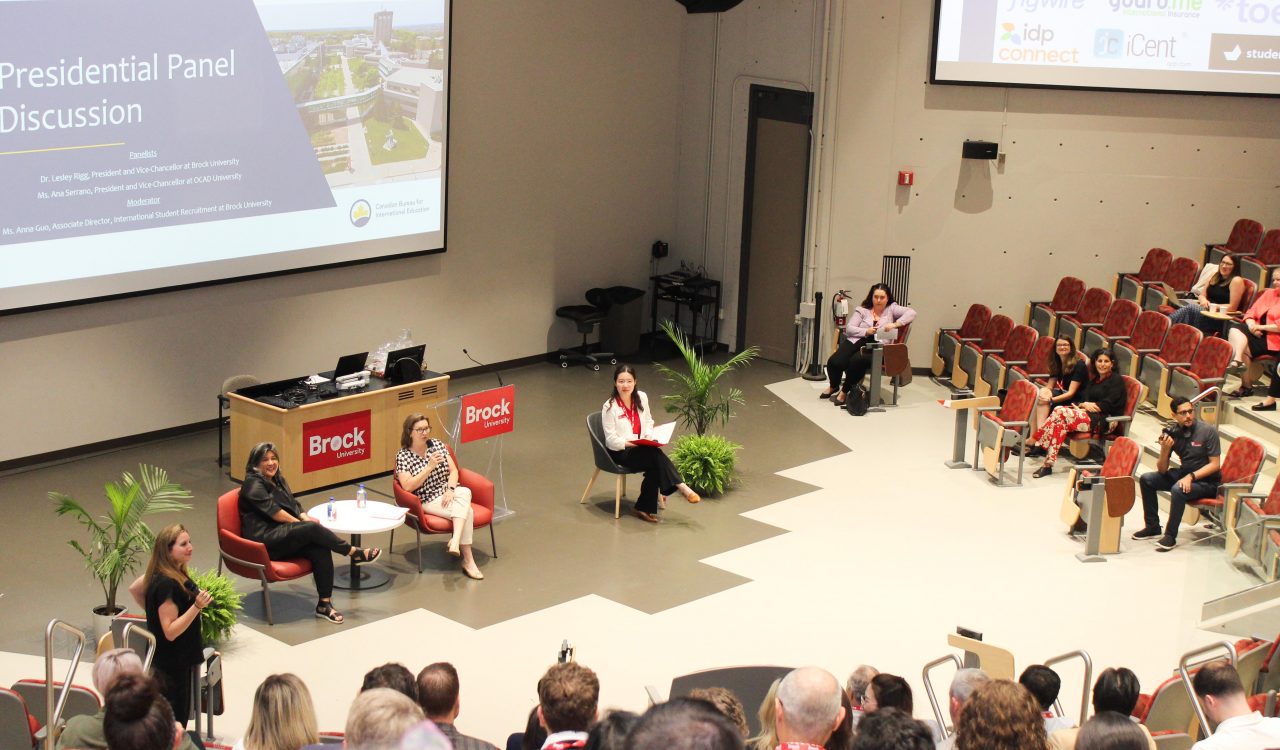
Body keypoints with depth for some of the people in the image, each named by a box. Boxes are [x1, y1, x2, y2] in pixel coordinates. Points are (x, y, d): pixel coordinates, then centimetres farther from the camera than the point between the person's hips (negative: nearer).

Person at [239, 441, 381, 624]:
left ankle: (325, 604, -25)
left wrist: (304, 517, -4)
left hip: (283, 537, 8)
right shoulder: (253, 484, -6)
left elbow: (293, 505, 19)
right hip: (264, 540, -8)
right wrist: (301, 522, -9)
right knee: (312, 529, -30)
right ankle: (355, 553, -16)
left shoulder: (277, 480, 21)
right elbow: (272, 510, -14)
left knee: (321, 549, -23)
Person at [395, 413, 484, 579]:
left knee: (465, 492, -32)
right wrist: (429, 467, -22)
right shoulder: (403, 456, -6)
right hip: (428, 501, -5)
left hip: (449, 493, 5)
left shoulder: (437, 444, 8)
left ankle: (456, 541, -44)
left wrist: (450, 489, -14)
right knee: (466, 511, -28)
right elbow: (408, 486, -17)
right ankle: (468, 560, -29)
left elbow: (453, 470, 5)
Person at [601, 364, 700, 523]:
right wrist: (629, 443, -24)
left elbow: (648, 422, 16)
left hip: (641, 448, 5)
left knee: (655, 465, -29)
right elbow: (611, 439, -10)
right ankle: (682, 487, -28)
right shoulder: (609, 407, -12)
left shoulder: (641, 398, 4)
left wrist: (649, 437, -4)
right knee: (656, 456, -30)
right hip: (619, 452, -5)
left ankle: (644, 508, -20)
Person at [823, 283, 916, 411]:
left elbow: (911, 313, -4)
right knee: (834, 362, -22)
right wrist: (866, 331, -11)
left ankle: (845, 391, -10)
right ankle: (834, 386, 14)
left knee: (857, 360, -35)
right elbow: (849, 328, 6)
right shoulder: (862, 310, 14)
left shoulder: (892, 309, 10)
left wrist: (895, 324, -18)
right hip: (856, 341, 3)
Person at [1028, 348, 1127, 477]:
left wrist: (1087, 405, -6)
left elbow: (1107, 405, -9)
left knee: (1060, 412, -26)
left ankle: (1034, 441, -21)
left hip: (1103, 421, -7)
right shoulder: (1094, 380, 25)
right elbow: (1083, 398, 15)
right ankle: (1048, 465, -30)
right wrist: (1084, 405, -8)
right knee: (1060, 424, -24)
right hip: (1089, 415, 7)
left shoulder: (1117, 381, 1)